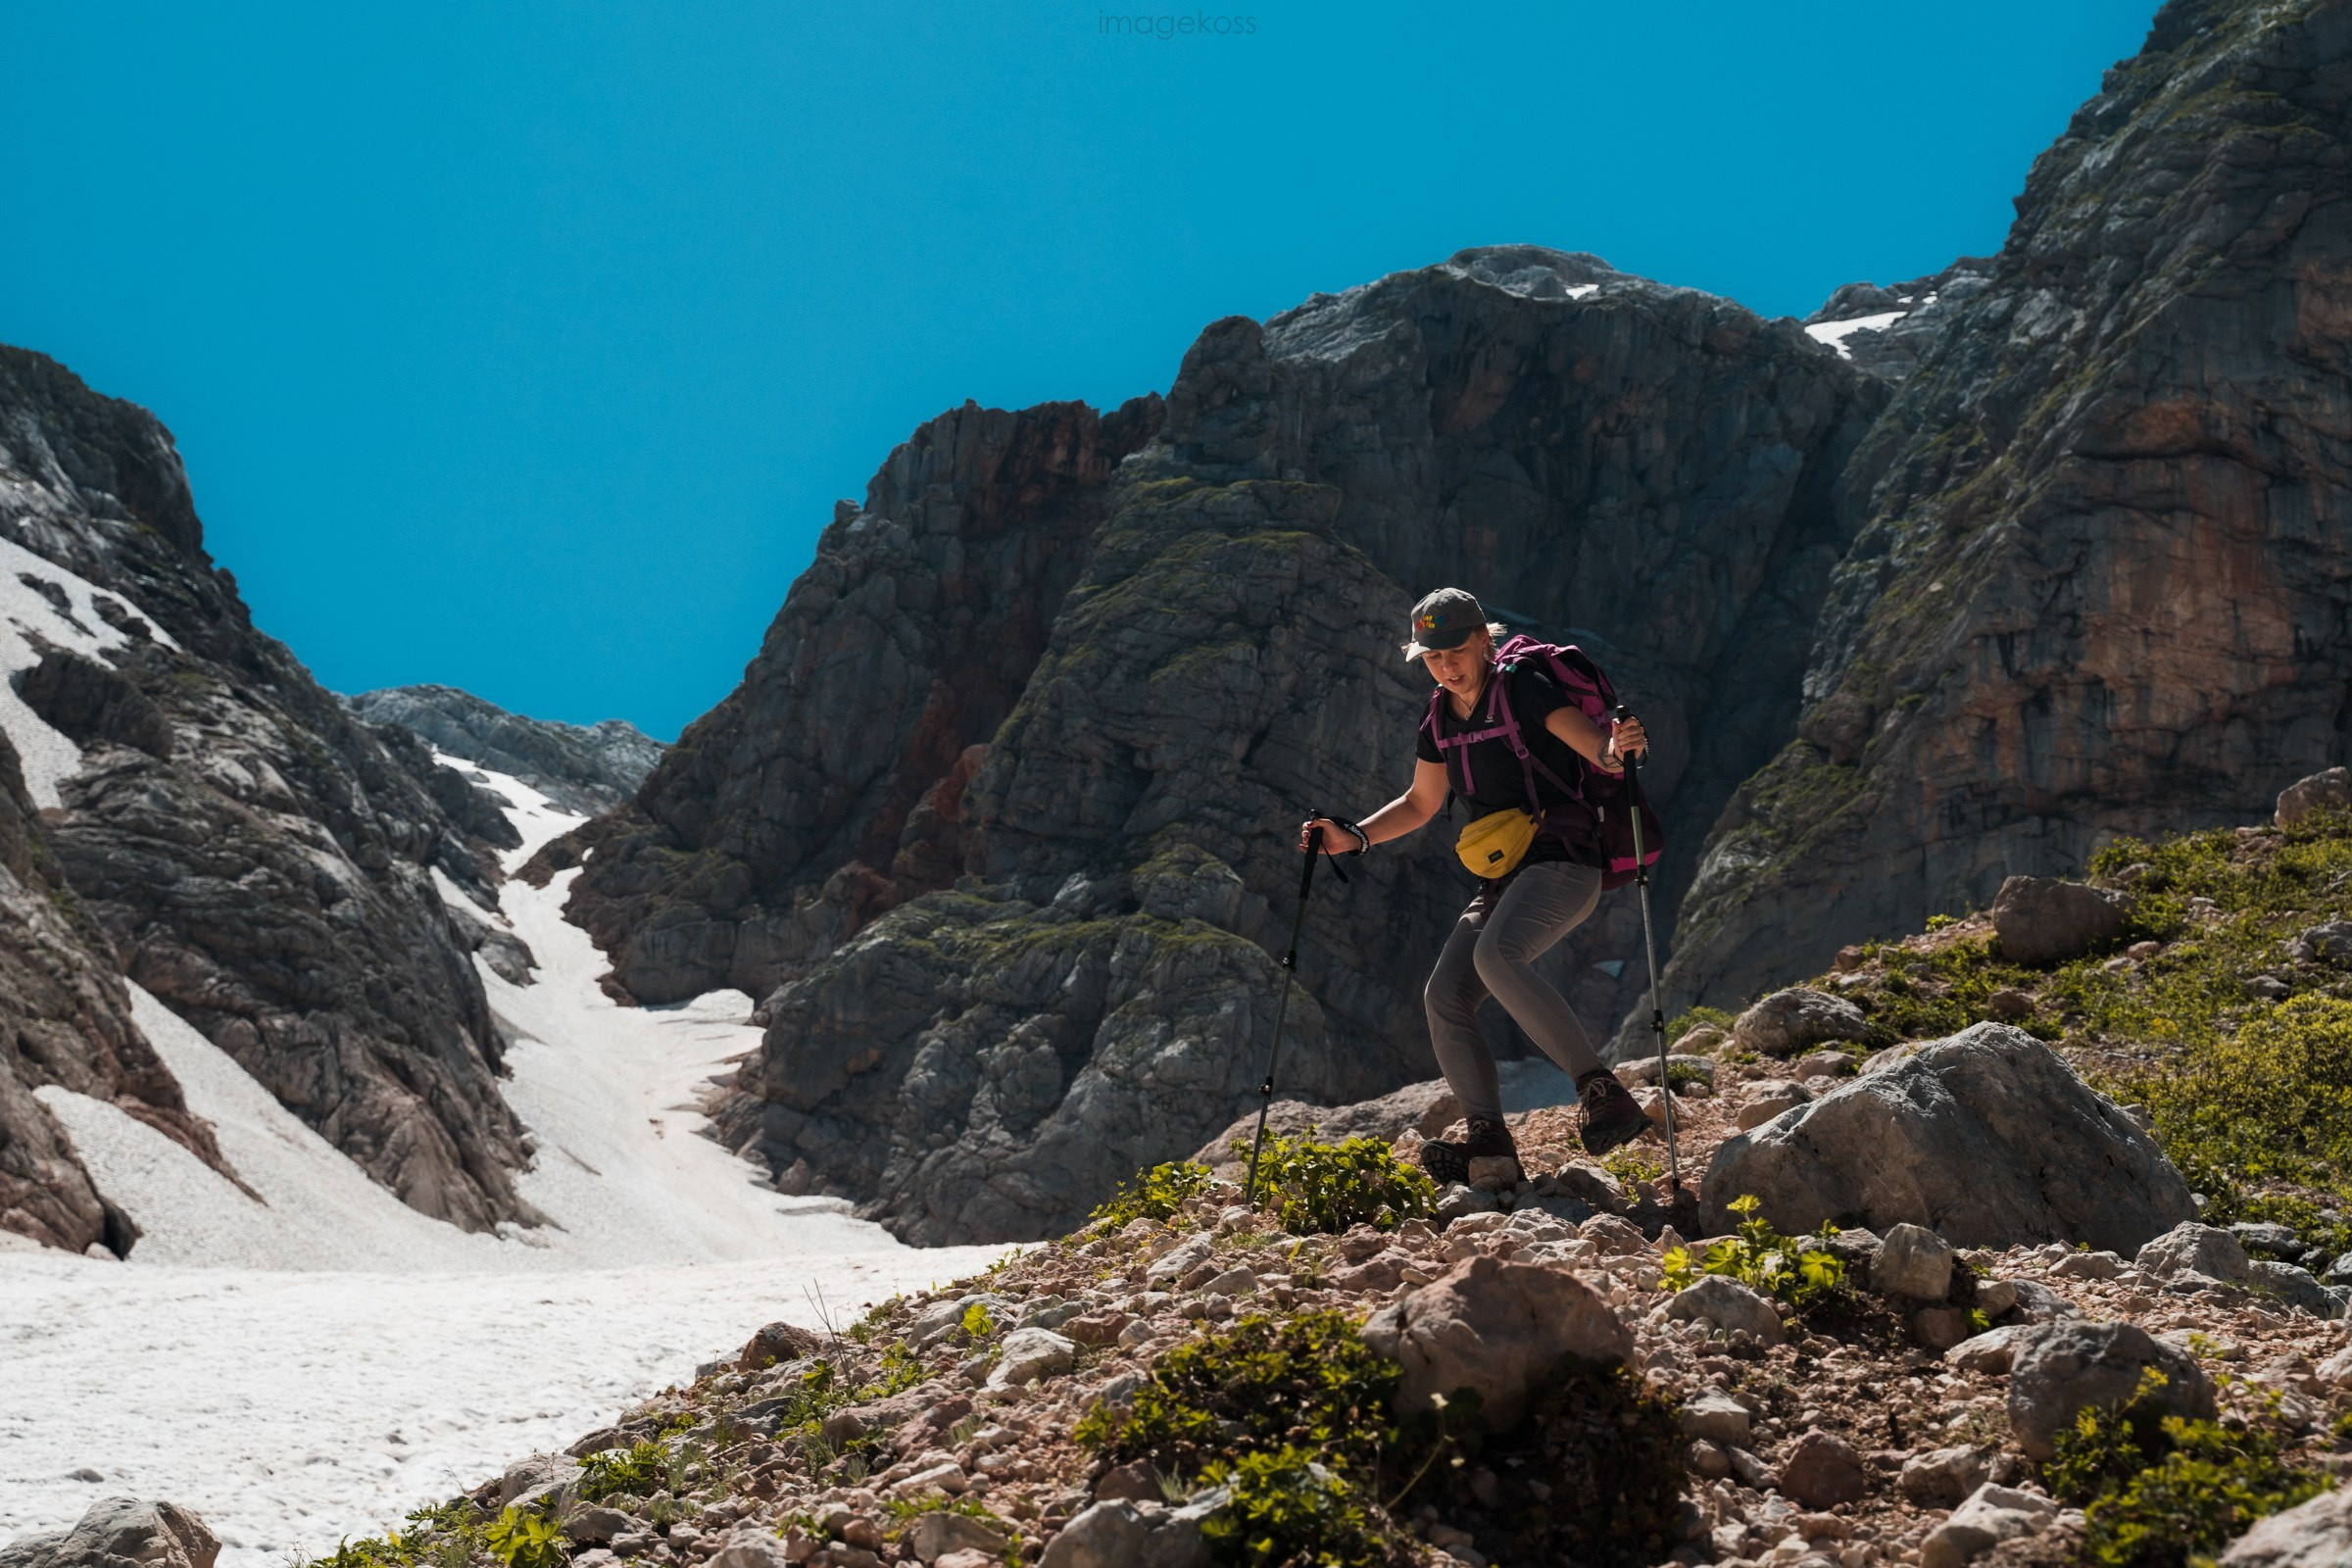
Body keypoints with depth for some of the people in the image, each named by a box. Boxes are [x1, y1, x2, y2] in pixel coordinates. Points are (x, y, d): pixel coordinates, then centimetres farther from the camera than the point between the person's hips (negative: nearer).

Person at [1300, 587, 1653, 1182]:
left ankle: (1603, 1094, -34)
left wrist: (1617, 749, -46)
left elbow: (1595, 745, -22)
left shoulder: (1522, 690, -10)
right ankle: (1488, 1138, -6)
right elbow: (1420, 804, 26)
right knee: (1446, 996, -6)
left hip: (1563, 863, -8)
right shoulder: (1442, 718, 13)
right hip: (1503, 877, 8)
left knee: (1496, 953, -33)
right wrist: (1352, 837, 13)